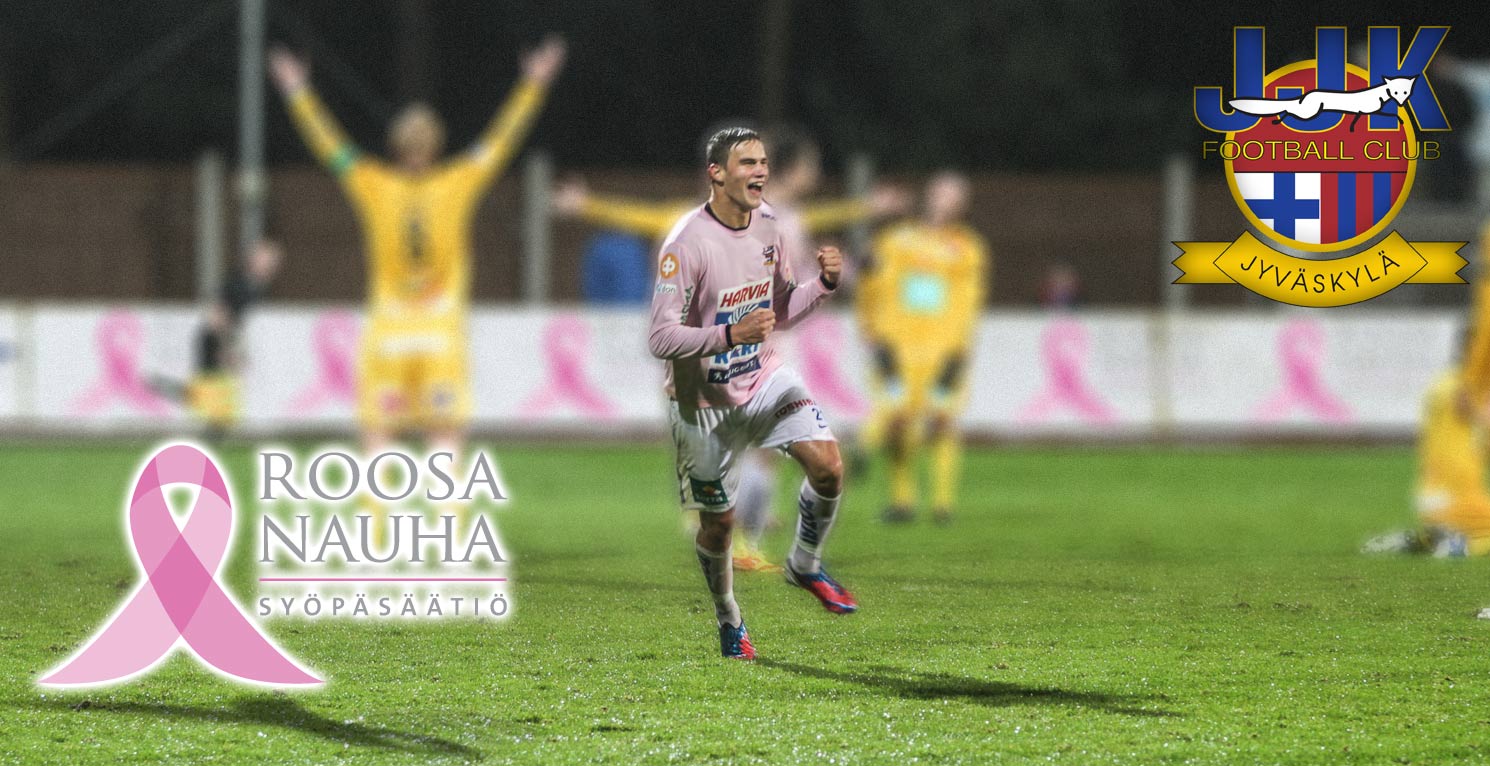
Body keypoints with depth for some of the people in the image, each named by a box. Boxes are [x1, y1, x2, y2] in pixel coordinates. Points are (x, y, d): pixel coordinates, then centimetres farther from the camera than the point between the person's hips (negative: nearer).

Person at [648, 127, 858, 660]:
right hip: (705, 400, -5)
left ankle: (805, 565, 11)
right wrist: (730, 335, -37)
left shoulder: (767, 226, 0)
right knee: (718, 522, 5)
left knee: (828, 466, -16)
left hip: (765, 377, 5)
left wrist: (824, 283, -6)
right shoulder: (686, 244, -22)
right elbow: (661, 338, -25)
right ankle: (729, 623, 30)